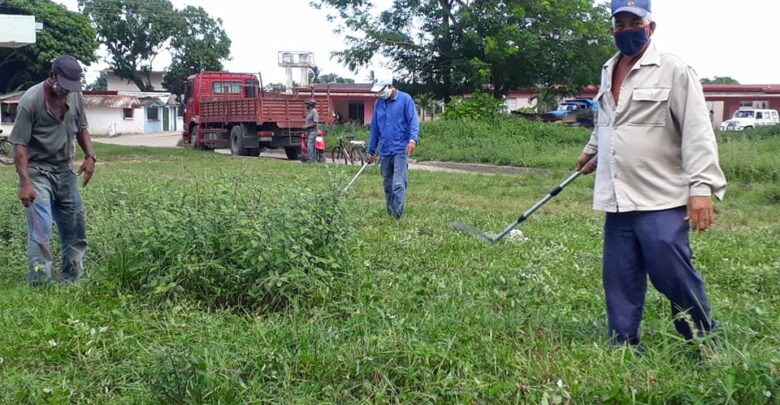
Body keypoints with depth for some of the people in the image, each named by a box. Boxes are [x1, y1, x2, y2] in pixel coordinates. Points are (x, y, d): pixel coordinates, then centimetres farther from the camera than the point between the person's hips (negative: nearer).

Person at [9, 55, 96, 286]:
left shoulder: (75, 96, 0)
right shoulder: (31, 100, -18)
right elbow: (20, 145, -18)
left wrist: (90, 156, 0)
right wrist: (25, 183, -24)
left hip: (65, 171, 6)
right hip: (38, 172, -6)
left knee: (75, 227, 11)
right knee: (40, 229, -13)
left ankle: (71, 280, 25)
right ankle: (39, 284, -10)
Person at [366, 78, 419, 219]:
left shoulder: (405, 99, -4)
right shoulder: (378, 103, 11)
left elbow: (413, 121, -10)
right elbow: (374, 128, 16)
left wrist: (413, 139, -27)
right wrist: (371, 150, 18)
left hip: (400, 149, -6)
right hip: (384, 151, 6)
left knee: (398, 184, -13)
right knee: (387, 184, 11)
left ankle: (397, 216, -13)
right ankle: (390, 213, 21)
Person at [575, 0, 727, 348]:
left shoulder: (673, 70, -7)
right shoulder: (608, 71, 15)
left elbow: (697, 132, -13)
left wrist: (701, 186, -20)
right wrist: (591, 152, 44)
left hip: (662, 201, -6)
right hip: (617, 201, 6)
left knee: (672, 274, -8)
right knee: (619, 281, 7)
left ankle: (704, 343, 15)